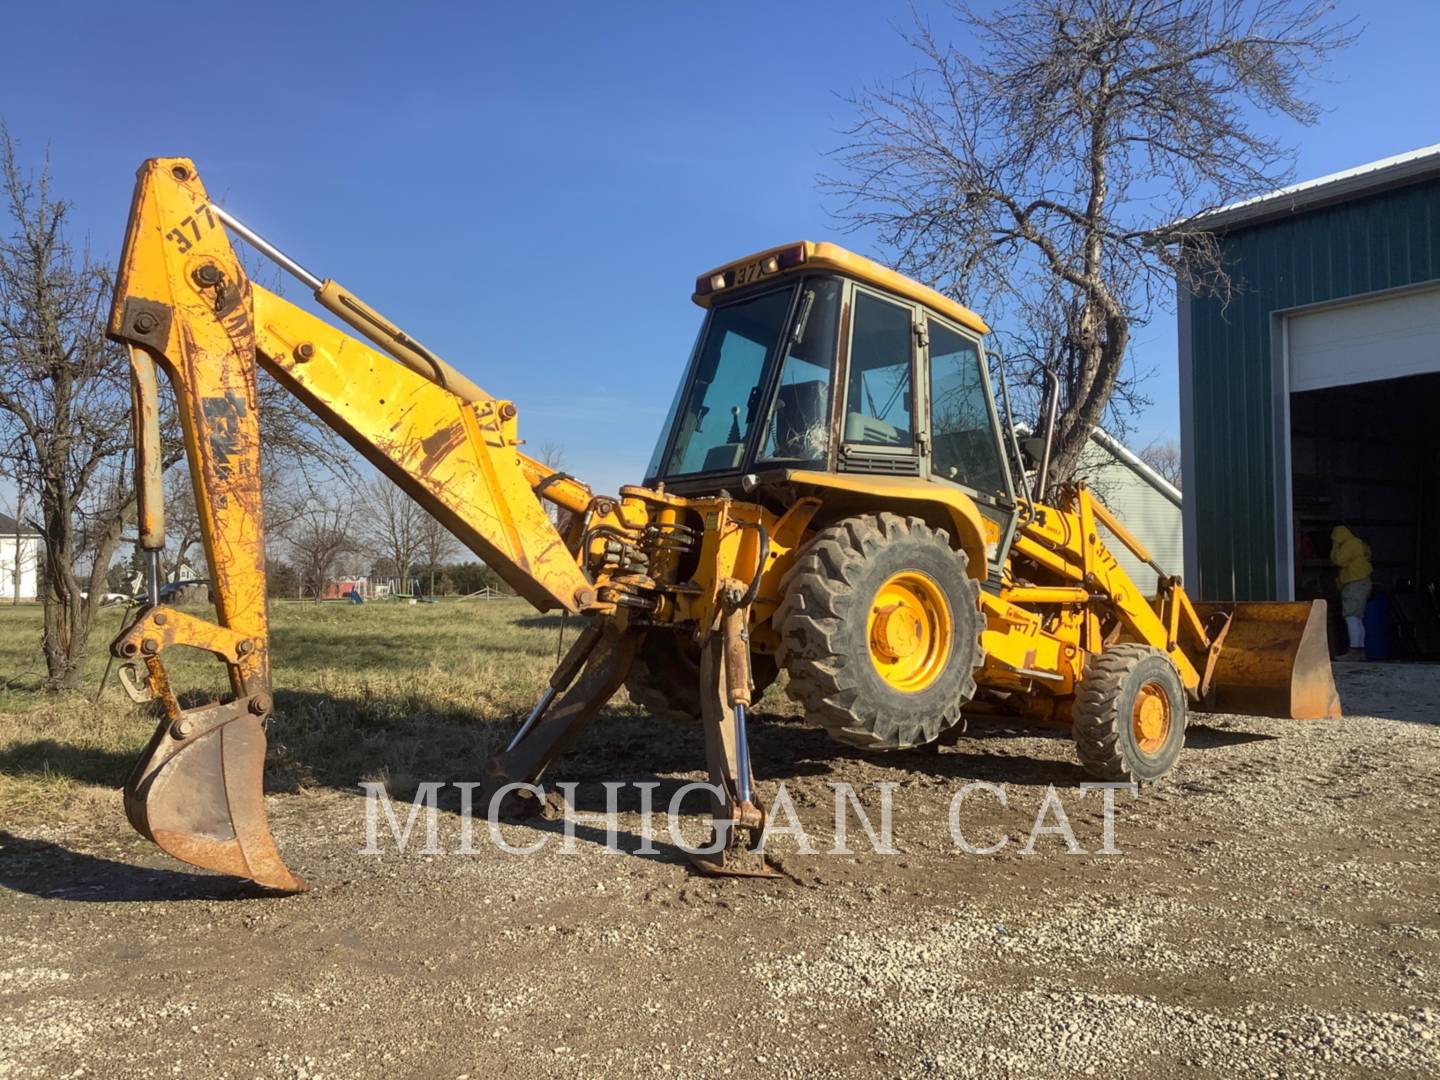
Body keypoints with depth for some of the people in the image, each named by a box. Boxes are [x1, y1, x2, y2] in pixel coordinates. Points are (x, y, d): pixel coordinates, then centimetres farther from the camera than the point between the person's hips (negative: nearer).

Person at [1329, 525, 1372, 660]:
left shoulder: (1349, 544, -11)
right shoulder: (1358, 543, 22)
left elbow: (1339, 560, -19)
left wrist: (1335, 547, -6)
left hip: (1355, 584, -11)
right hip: (1362, 583, 11)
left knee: (1351, 617, -15)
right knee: (1358, 619, 12)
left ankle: (1354, 650, -21)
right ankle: (1360, 650, 13)